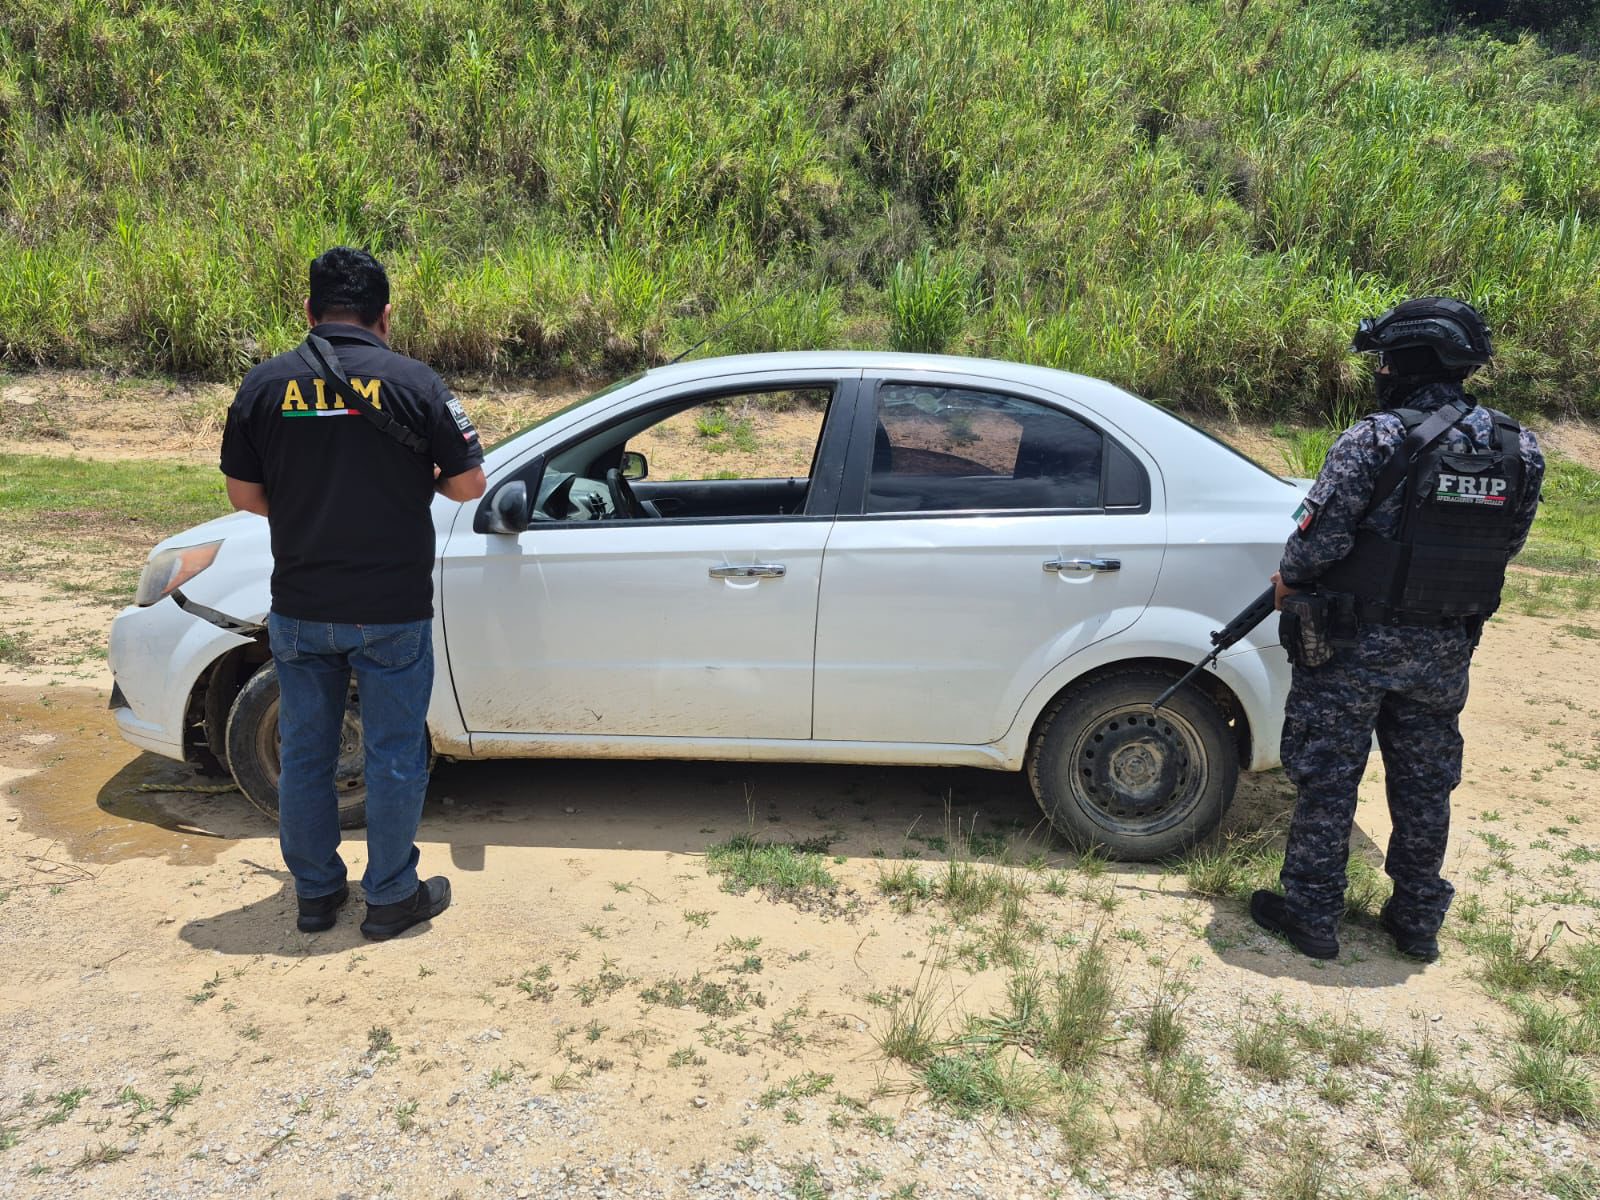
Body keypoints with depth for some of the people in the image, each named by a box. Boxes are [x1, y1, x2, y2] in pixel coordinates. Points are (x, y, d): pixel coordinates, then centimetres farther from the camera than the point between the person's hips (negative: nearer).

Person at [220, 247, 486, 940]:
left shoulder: (265, 384, -2)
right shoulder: (413, 382, -9)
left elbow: (244, 494, 3)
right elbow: (468, 483, -6)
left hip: (299, 609, 3)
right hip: (393, 610, -2)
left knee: (304, 754, 17)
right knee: (394, 756, 10)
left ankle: (315, 893, 30)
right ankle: (391, 898, 21)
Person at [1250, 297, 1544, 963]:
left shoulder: (1375, 439, -19)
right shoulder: (1519, 449, 0)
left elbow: (1322, 534, -20)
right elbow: (1505, 544, 7)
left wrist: (1289, 579, -1)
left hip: (1356, 645, -5)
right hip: (1444, 651, 6)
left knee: (1328, 777, 7)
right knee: (1425, 783, 18)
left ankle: (1311, 914, 17)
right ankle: (1418, 920, 31)